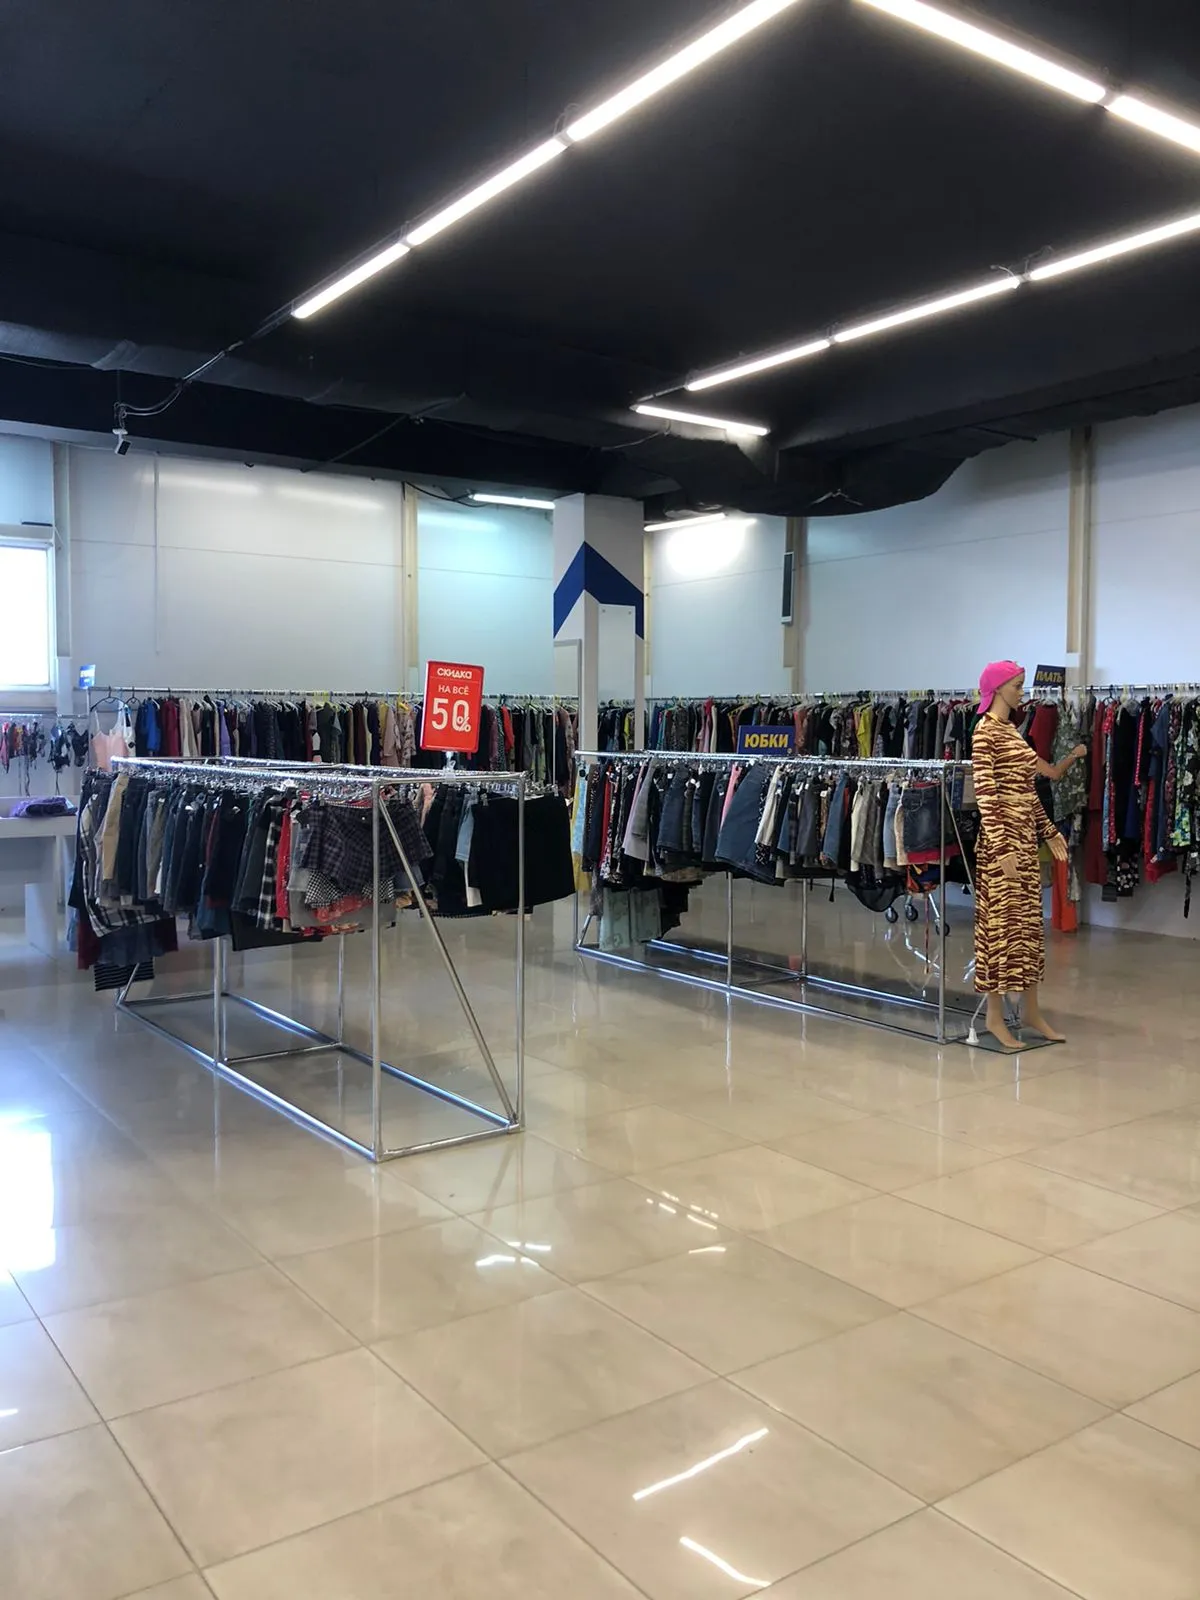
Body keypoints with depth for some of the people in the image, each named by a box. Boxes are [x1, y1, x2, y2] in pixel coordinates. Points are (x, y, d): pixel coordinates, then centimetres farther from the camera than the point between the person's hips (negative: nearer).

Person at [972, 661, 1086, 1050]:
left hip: (1026, 838, 9)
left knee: (1028, 923, 11)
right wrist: (1002, 847, -21)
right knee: (1001, 924, -3)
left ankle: (1031, 1011, 19)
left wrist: (1049, 832, 15)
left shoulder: (1013, 732, 15)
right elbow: (986, 795, -17)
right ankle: (995, 1016, 5)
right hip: (1002, 839, -9)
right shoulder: (985, 731, -11)